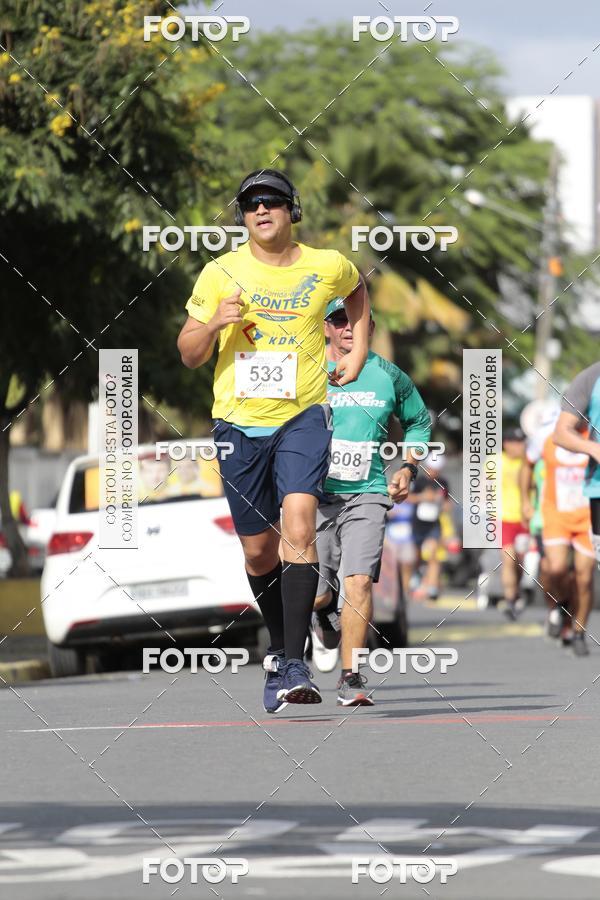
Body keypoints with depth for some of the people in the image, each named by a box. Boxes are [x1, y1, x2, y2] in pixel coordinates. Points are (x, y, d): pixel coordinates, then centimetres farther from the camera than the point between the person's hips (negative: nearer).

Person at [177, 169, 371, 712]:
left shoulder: (328, 267, 2)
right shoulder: (221, 273, 1)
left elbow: (357, 288, 28)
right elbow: (189, 356, 6)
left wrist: (359, 350, 18)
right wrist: (212, 324, -15)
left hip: (302, 417, -2)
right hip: (239, 422, 2)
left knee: (299, 525, -22)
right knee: (258, 549, 7)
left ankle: (293, 664, -25)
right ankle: (280, 645, 31)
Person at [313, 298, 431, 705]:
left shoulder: (389, 376, 6)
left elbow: (419, 420, 23)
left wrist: (408, 468, 10)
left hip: (367, 493, 0)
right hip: (315, 493, 0)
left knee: (359, 581, -18)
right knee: (316, 593, 3)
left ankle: (351, 678, -12)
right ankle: (325, 613, 42)